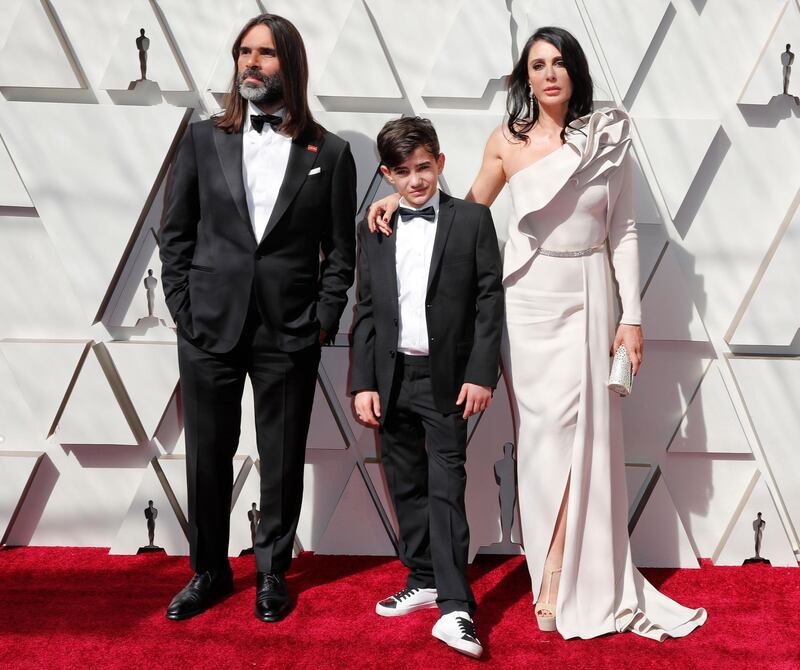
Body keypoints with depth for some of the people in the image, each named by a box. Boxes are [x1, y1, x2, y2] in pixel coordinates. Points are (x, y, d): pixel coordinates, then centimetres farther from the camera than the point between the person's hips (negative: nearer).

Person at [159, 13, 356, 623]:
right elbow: (176, 233, 7)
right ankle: (210, 572, 26)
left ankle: (273, 573, 25)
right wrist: (183, 309, -1)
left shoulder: (330, 154, 3)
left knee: (283, 461, 8)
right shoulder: (203, 140, 7)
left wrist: (323, 320, -4)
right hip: (209, 327, 1)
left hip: (289, 336, -1)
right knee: (207, 458, 9)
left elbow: (340, 250, 5)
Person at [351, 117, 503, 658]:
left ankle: (455, 606, -9)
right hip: (392, 377, 4)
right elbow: (366, 311, 8)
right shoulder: (373, 231, 8)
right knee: (406, 486, 11)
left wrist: (480, 374, -9)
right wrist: (364, 382, 1)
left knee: (446, 487, -8)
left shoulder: (472, 219, -1)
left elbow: (490, 300, -3)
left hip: (447, 379, -4)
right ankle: (424, 579, 23)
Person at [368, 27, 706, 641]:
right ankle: (558, 578, 12)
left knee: (579, 428, -4)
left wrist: (632, 316, -1)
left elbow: (623, 231, 3)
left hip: (587, 297, 0)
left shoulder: (608, 139, 1)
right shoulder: (508, 142, 2)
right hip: (527, 295, 0)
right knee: (545, 428, 1)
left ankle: (562, 582, 5)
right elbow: (472, 206, 16)